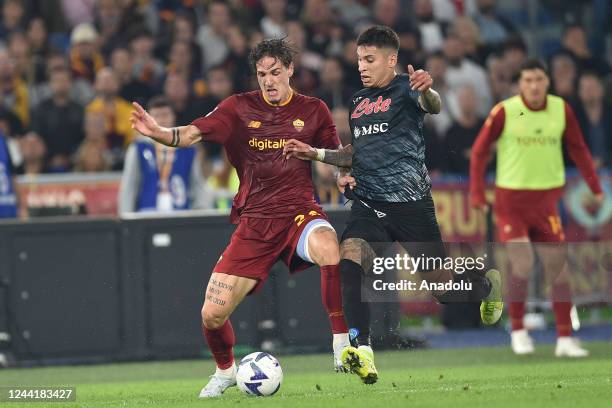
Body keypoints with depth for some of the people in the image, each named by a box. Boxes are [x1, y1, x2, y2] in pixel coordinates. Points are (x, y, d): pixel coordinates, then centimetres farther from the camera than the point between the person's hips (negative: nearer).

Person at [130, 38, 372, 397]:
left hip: (299, 211, -1)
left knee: (328, 246, -40)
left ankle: (343, 346, -28)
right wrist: (160, 133, -32)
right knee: (212, 316, -3)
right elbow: (195, 133, -11)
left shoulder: (313, 110, 4)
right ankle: (226, 371, 32)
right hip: (254, 222, 1)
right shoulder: (239, 108, 1)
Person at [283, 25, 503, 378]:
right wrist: (318, 154, 14)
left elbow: (433, 106, -28)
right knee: (350, 259, -26)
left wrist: (427, 91, -53)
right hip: (368, 203, 5)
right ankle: (362, 350, -29)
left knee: (445, 289, 4)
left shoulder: (404, 88, -5)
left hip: (410, 203, -5)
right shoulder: (358, 101, 16)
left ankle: (487, 286, 40)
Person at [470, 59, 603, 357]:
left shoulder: (561, 110, -1)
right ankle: (518, 330, 7)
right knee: (522, 265, -13)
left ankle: (565, 339, 8)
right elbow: (480, 151, -2)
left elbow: (578, 149, 10)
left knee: (557, 268, 2)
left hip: (546, 197, 3)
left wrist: (595, 186, 4)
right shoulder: (504, 112, -10)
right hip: (510, 197, -3)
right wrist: (477, 193, -7)